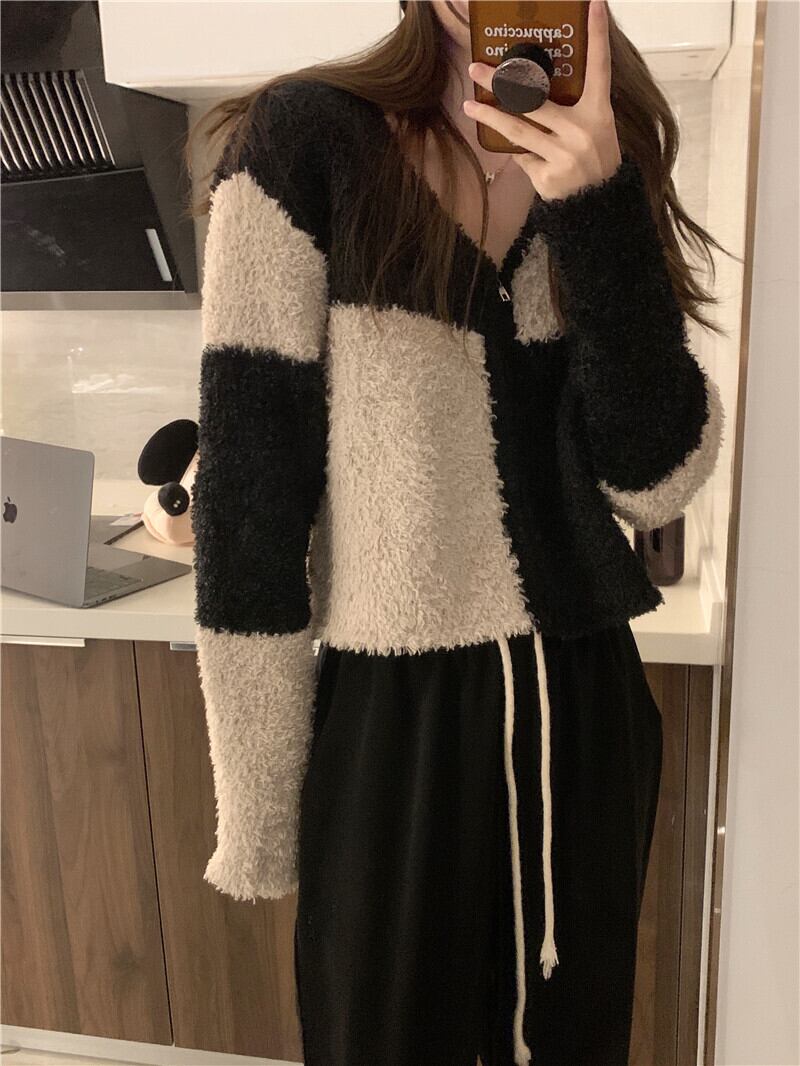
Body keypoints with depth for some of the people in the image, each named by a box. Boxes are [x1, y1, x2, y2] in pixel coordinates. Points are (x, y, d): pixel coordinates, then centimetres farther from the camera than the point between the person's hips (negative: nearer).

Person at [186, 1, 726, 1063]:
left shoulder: (603, 157, 5)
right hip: (388, 723, -4)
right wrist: (256, 811, -9)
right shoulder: (307, 138, -8)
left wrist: (596, 208, -17)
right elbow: (247, 494, -11)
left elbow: (658, 479, -6)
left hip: (586, 711, 5)